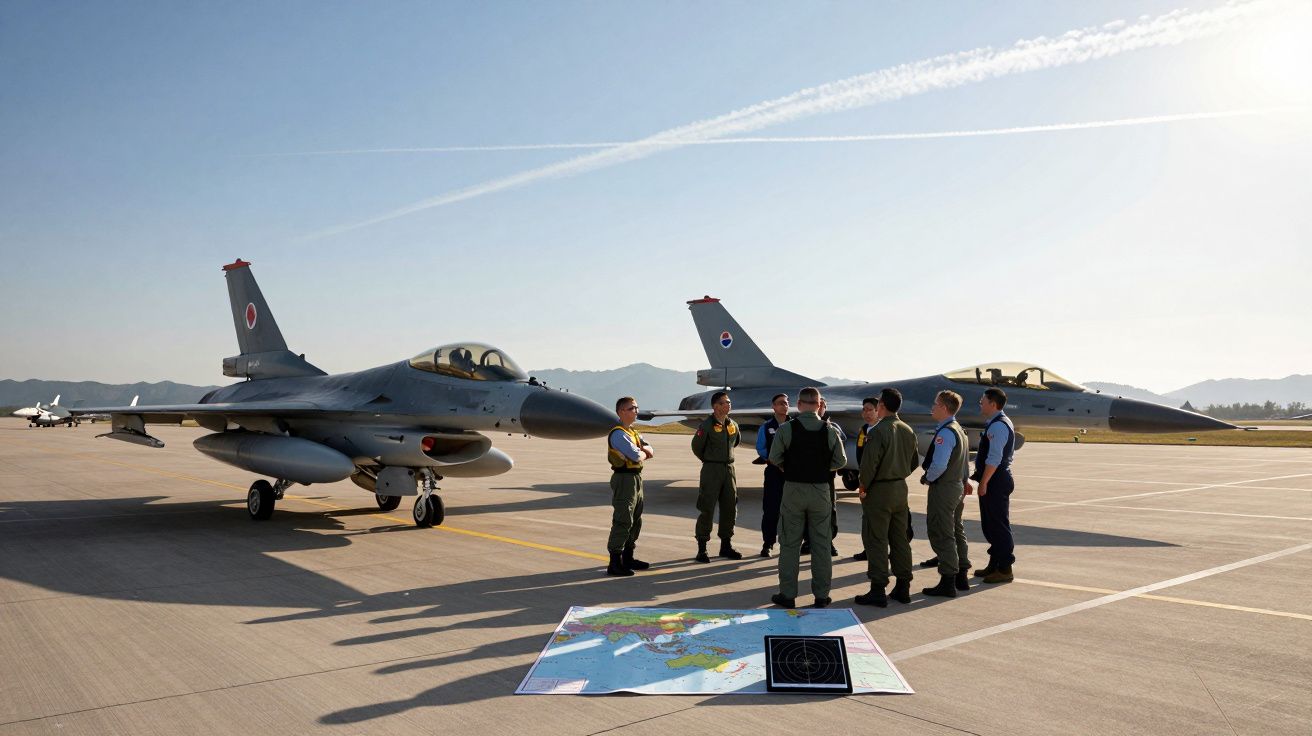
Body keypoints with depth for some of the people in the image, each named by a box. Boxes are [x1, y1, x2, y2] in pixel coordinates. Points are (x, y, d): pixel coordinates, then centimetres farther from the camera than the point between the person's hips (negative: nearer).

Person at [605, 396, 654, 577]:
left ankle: (628, 558, 28)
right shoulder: (618, 434, -15)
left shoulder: (633, 432, 17)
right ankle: (614, 564, -6)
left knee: (636, 521, 17)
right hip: (624, 479, -10)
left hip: (636, 478, 10)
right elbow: (637, 457, -22)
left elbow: (650, 452, 11)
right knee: (622, 521, -9)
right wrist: (643, 452, -1)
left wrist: (642, 449, -10)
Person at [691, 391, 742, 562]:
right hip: (711, 470, -6)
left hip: (729, 468, 6)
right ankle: (702, 549, 4)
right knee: (706, 509, -4)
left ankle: (726, 546, 23)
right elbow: (696, 447, -4)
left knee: (730, 508, 10)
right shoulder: (707, 425, -12)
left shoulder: (733, 424, 7)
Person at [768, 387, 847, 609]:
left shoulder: (786, 429, -10)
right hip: (821, 490, 2)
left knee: (790, 543, 8)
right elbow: (840, 461, 1)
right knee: (821, 543, 11)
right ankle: (821, 595, 16)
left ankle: (787, 594, 12)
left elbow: (774, 459, -7)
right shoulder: (830, 430, -5)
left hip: (793, 489, -1)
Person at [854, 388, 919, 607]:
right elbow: (915, 461, 15)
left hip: (879, 490, -7)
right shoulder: (908, 430, 6)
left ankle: (878, 591, -1)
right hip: (901, 489, 7)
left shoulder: (878, 431, -17)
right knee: (900, 539, 14)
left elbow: (869, 463, -21)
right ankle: (903, 587, 19)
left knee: (876, 541, -2)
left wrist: (863, 487, -7)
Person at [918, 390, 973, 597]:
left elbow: (939, 465, -28)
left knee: (941, 535, -4)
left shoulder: (945, 433, -20)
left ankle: (947, 583, 0)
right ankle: (961, 577, 27)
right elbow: (965, 464, 19)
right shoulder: (959, 430, 13)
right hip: (958, 486, 10)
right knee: (957, 531, 18)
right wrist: (965, 481, 24)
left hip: (942, 488, -10)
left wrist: (927, 478, -12)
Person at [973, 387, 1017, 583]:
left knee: (999, 525, -2)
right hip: (995, 480, 11)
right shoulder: (996, 423, 14)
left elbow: (994, 459, -23)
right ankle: (994, 565, 28)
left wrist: (984, 483, -20)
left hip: (995, 481, -11)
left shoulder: (998, 426, -19)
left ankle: (1005, 569, 7)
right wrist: (982, 480, 19)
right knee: (990, 524, 18)